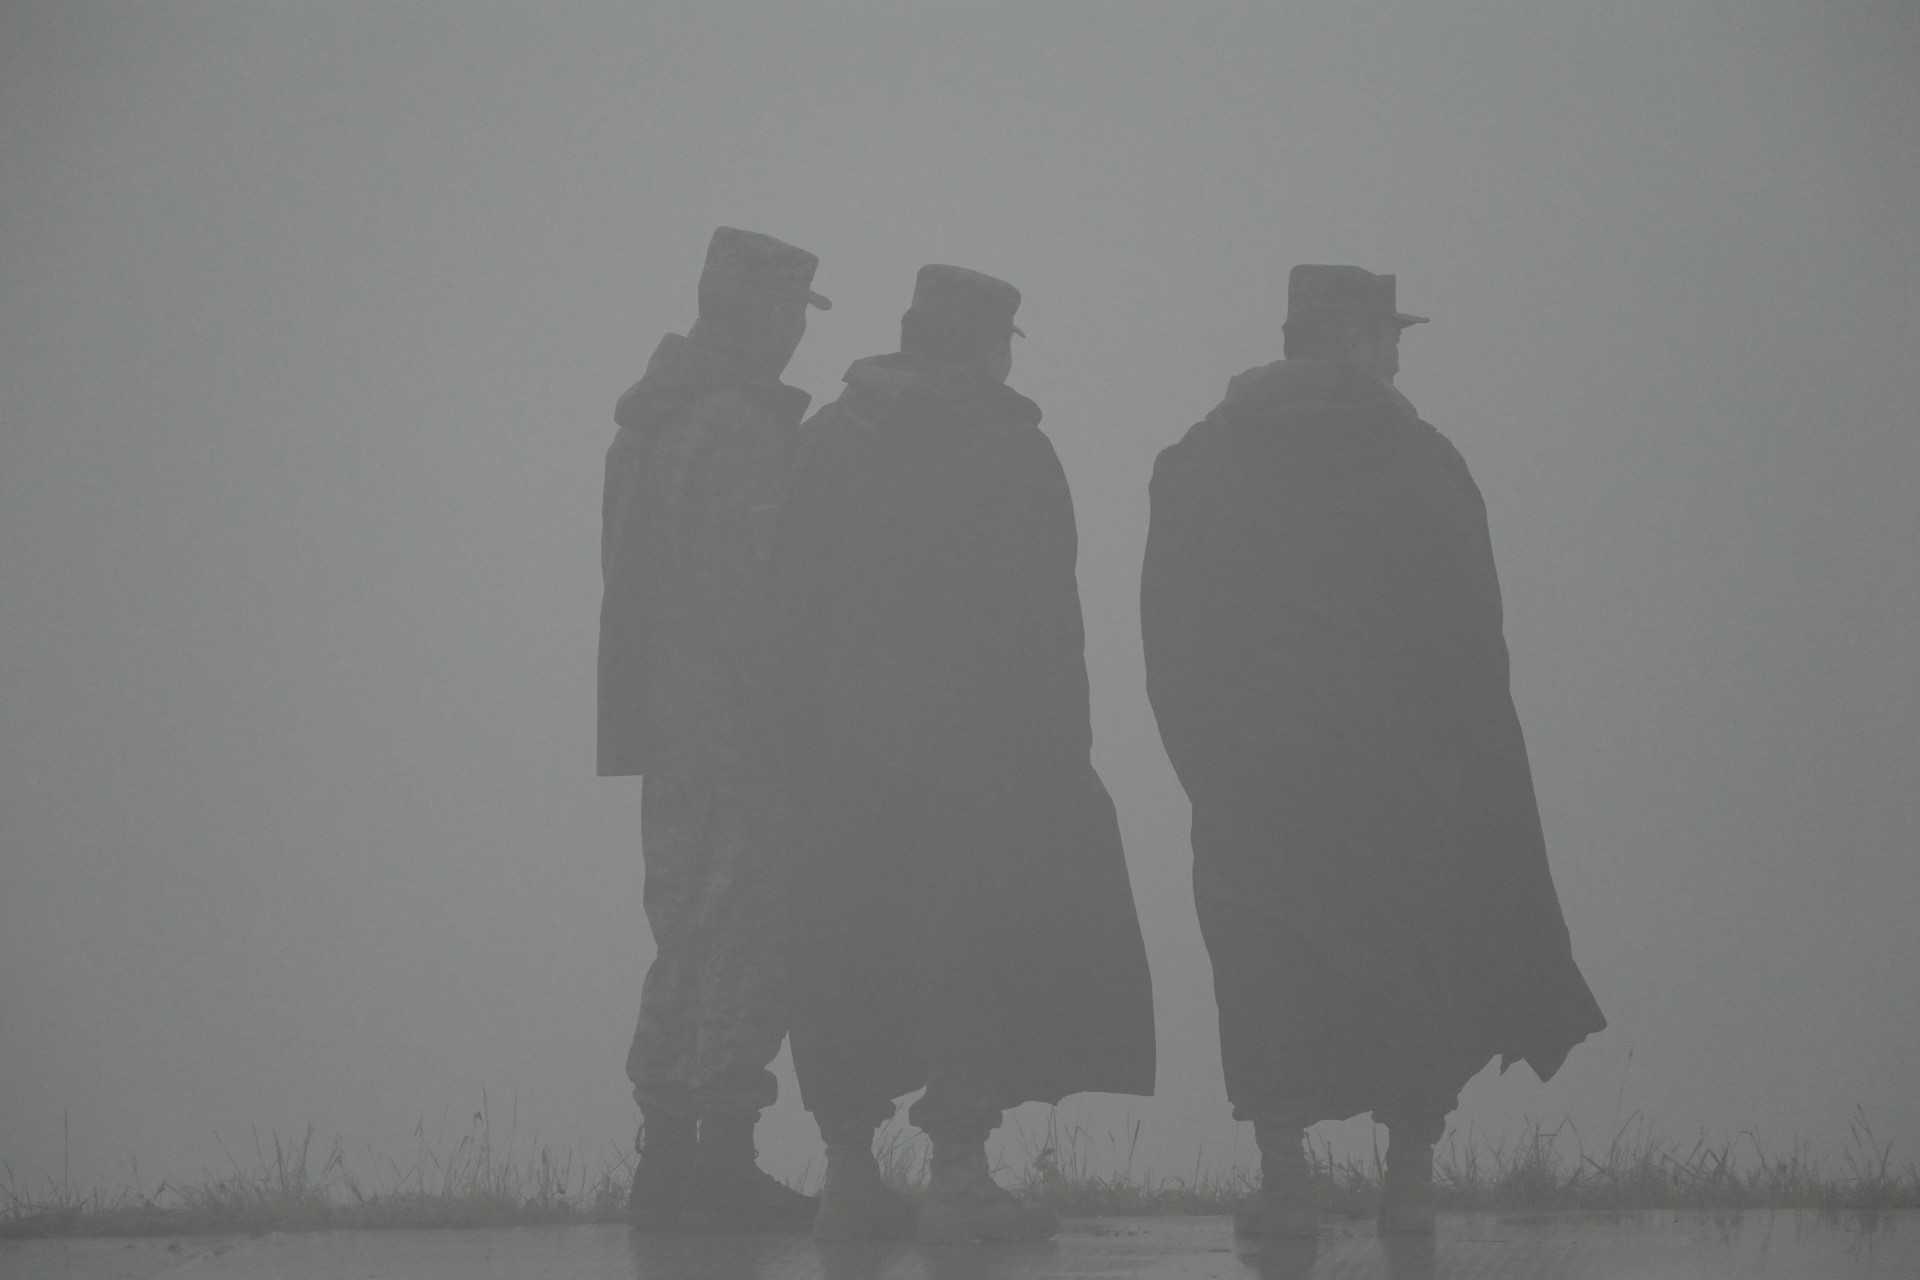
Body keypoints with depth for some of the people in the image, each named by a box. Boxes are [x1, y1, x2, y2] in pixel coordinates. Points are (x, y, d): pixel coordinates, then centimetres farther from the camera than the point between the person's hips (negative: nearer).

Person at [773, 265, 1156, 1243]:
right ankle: (957, 1169, -5)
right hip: (978, 749, -4)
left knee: (851, 951, 9)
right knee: (986, 943, 1)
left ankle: (848, 1171, 12)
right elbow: (1046, 617, -7)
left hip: (842, 752, 4)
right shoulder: (1007, 446, -4)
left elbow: (792, 608, 7)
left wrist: (805, 738, 9)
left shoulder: (825, 440, 9)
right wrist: (1062, 745, -2)